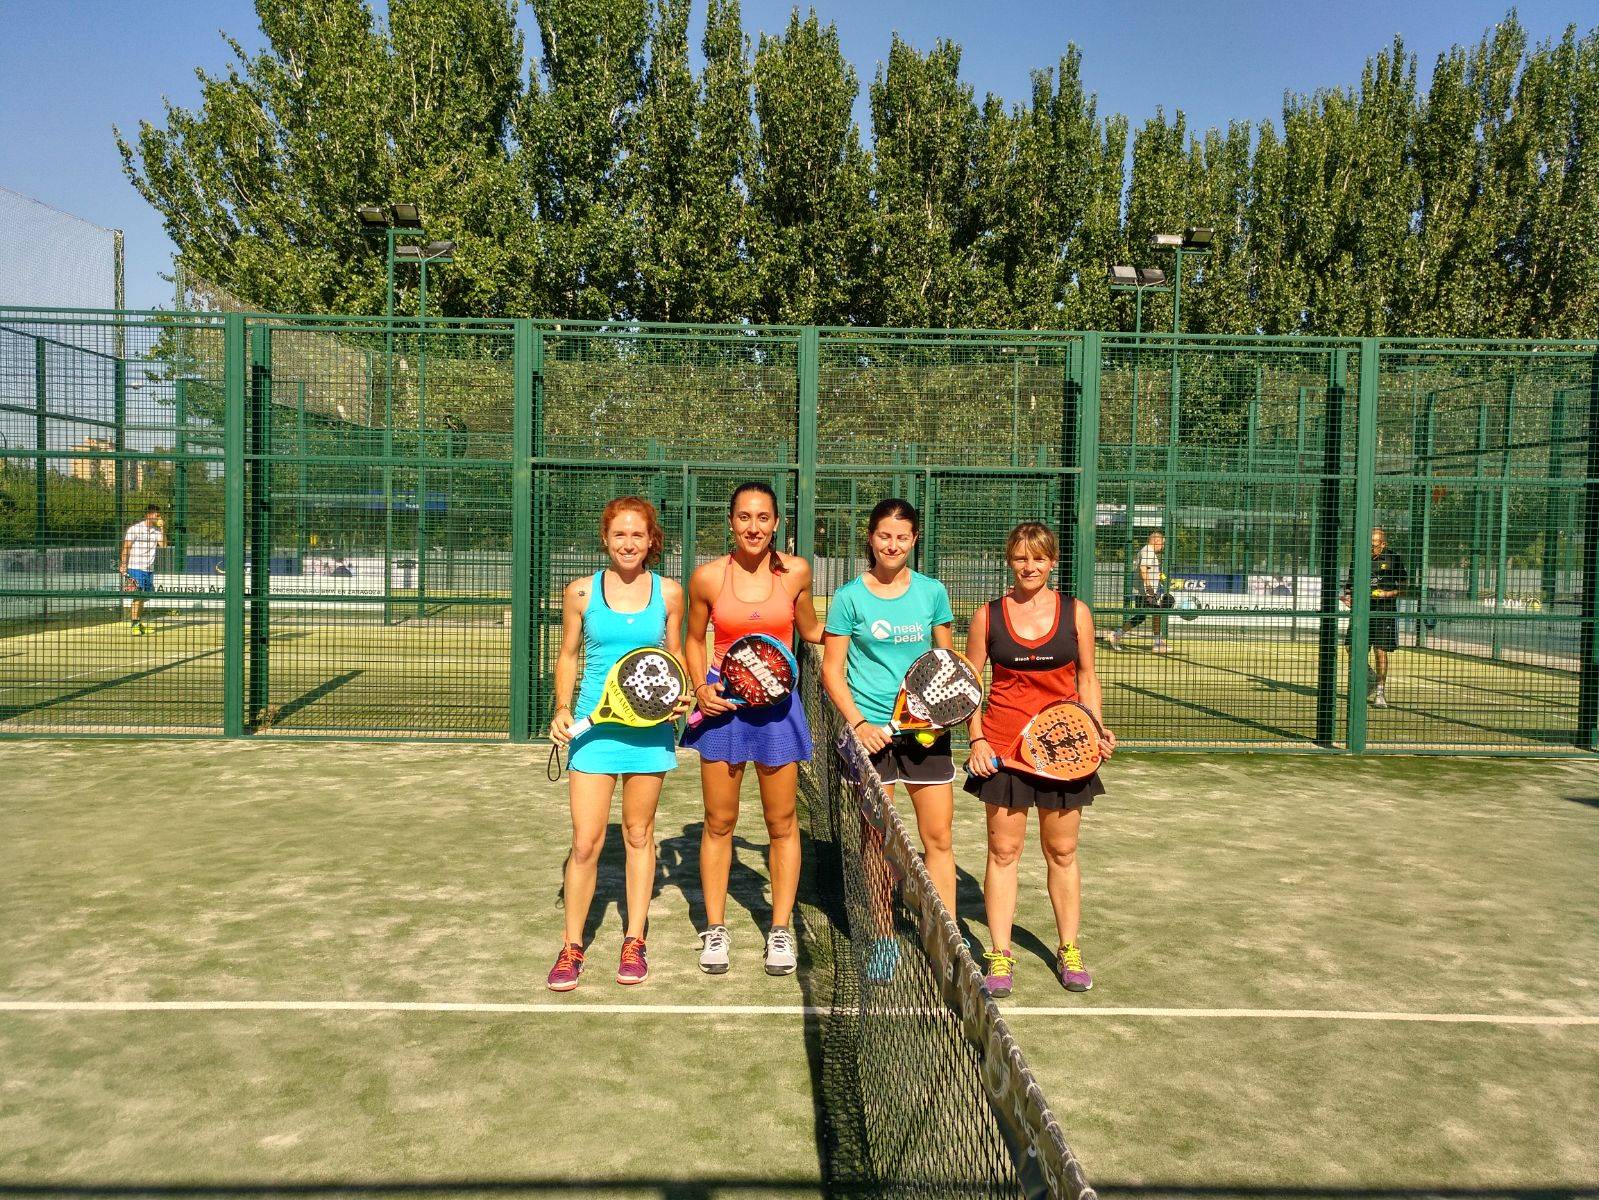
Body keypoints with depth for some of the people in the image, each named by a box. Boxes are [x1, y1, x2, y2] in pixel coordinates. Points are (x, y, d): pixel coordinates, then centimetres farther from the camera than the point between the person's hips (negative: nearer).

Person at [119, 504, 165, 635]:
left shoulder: (156, 530, 10)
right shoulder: (135, 528, -7)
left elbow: (163, 545, 2)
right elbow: (126, 548, -7)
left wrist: (162, 529, -4)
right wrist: (123, 565, -12)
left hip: (149, 569, 6)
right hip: (136, 568, -6)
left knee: (143, 598, 9)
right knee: (137, 597, -8)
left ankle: (139, 624, 16)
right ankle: (133, 625, -5)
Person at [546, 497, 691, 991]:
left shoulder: (668, 592, 1)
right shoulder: (581, 591, -1)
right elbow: (568, 655, 8)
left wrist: (681, 694, -6)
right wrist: (562, 708, -5)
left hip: (650, 729, 1)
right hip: (593, 727, -1)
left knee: (639, 834, 12)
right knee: (585, 843, -2)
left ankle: (634, 942, 25)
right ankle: (571, 947, 16)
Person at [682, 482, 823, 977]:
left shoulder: (795, 572, -4)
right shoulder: (708, 577, -6)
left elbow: (811, 631, 12)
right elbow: (695, 640, 8)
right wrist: (701, 688, -6)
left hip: (777, 707, 0)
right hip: (722, 705, 0)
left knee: (782, 823, 8)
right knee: (718, 823, 9)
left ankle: (780, 930, 24)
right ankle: (715, 930, 24)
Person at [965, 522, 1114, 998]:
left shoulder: (1075, 612, 2)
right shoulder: (988, 615, 0)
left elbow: (1086, 678, 9)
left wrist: (1097, 731, -5)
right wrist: (977, 739, -7)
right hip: (1003, 747, -1)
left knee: (1061, 852, 10)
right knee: (1003, 851, 3)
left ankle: (1069, 951, 24)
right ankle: (1000, 955, 13)